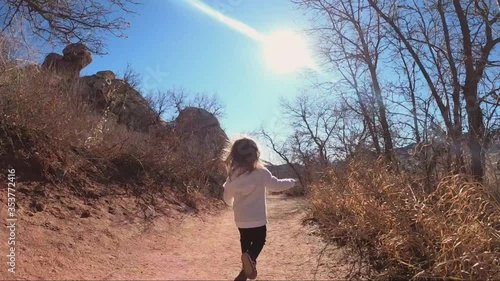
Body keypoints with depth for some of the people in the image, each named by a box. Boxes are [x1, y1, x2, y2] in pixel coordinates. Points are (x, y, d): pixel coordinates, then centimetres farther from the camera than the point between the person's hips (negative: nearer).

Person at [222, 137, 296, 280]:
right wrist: (291, 182, 14)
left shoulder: (232, 175, -3)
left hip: (241, 219, 4)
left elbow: (227, 198, 7)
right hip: (257, 218, -4)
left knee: (245, 241, 22)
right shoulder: (261, 172, -15)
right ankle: (250, 258, -17)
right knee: (259, 240, 13)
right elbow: (276, 185, -4)